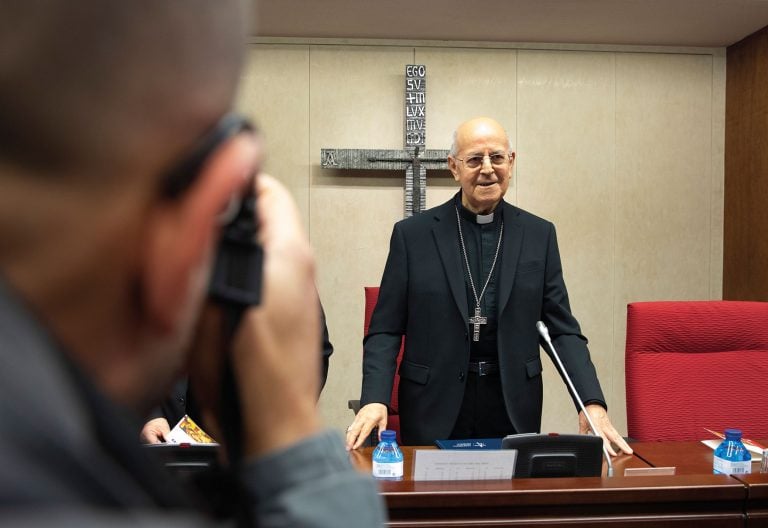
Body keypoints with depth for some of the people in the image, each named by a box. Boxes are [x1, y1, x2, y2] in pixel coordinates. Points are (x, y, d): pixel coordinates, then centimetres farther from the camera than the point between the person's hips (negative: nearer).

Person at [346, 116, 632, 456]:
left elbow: (561, 329, 2)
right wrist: (374, 399, -17)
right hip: (434, 413, -1)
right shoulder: (412, 234, -3)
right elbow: (385, 330, -3)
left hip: (514, 411, 2)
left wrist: (592, 402, -11)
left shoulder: (539, 234, 2)